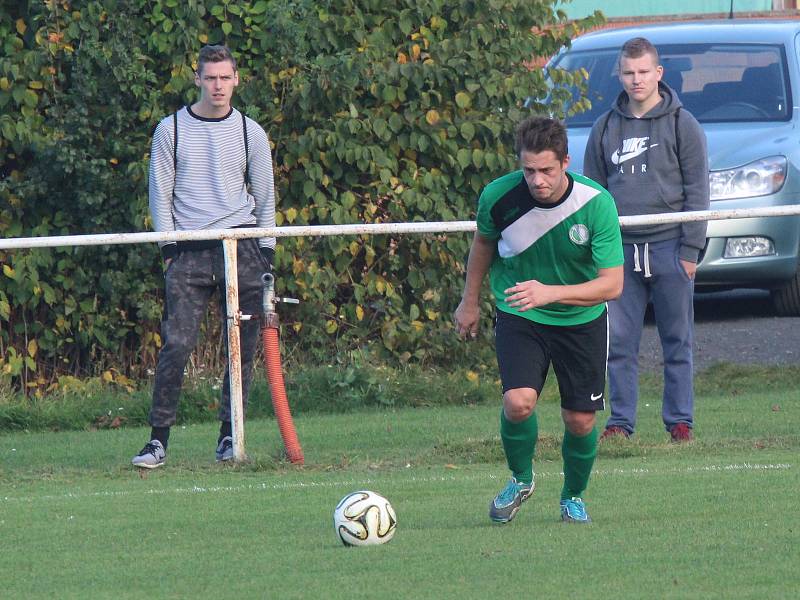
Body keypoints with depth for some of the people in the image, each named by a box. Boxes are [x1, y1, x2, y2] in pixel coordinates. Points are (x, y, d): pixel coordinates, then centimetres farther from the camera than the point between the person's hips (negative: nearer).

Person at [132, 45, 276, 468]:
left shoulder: (249, 133, 9)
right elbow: (160, 195, 7)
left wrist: (266, 257, 6)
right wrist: (169, 249, -3)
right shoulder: (171, 130, 6)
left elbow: (265, 199, 13)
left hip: (241, 246, 2)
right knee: (177, 344, -11)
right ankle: (159, 438, -8)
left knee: (242, 346, -2)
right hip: (189, 250, -2)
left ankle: (229, 435, 7)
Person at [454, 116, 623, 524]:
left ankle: (573, 497, 32)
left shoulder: (596, 203, -23)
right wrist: (469, 301, 15)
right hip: (517, 317, 0)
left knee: (580, 421, 2)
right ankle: (520, 479, 8)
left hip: (581, 319, 0)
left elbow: (612, 284, -23)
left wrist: (551, 292, -37)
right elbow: (483, 242, 6)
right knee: (518, 402, -22)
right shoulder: (499, 196, -19)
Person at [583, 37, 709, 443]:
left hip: (670, 247, -3)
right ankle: (621, 420, 6)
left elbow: (697, 191, 0)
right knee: (619, 341, 1)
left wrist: (690, 249, -7)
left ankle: (679, 420, 6)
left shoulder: (682, 125, 2)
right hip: (621, 249, 3)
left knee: (677, 340, 1)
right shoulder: (606, 128, 11)